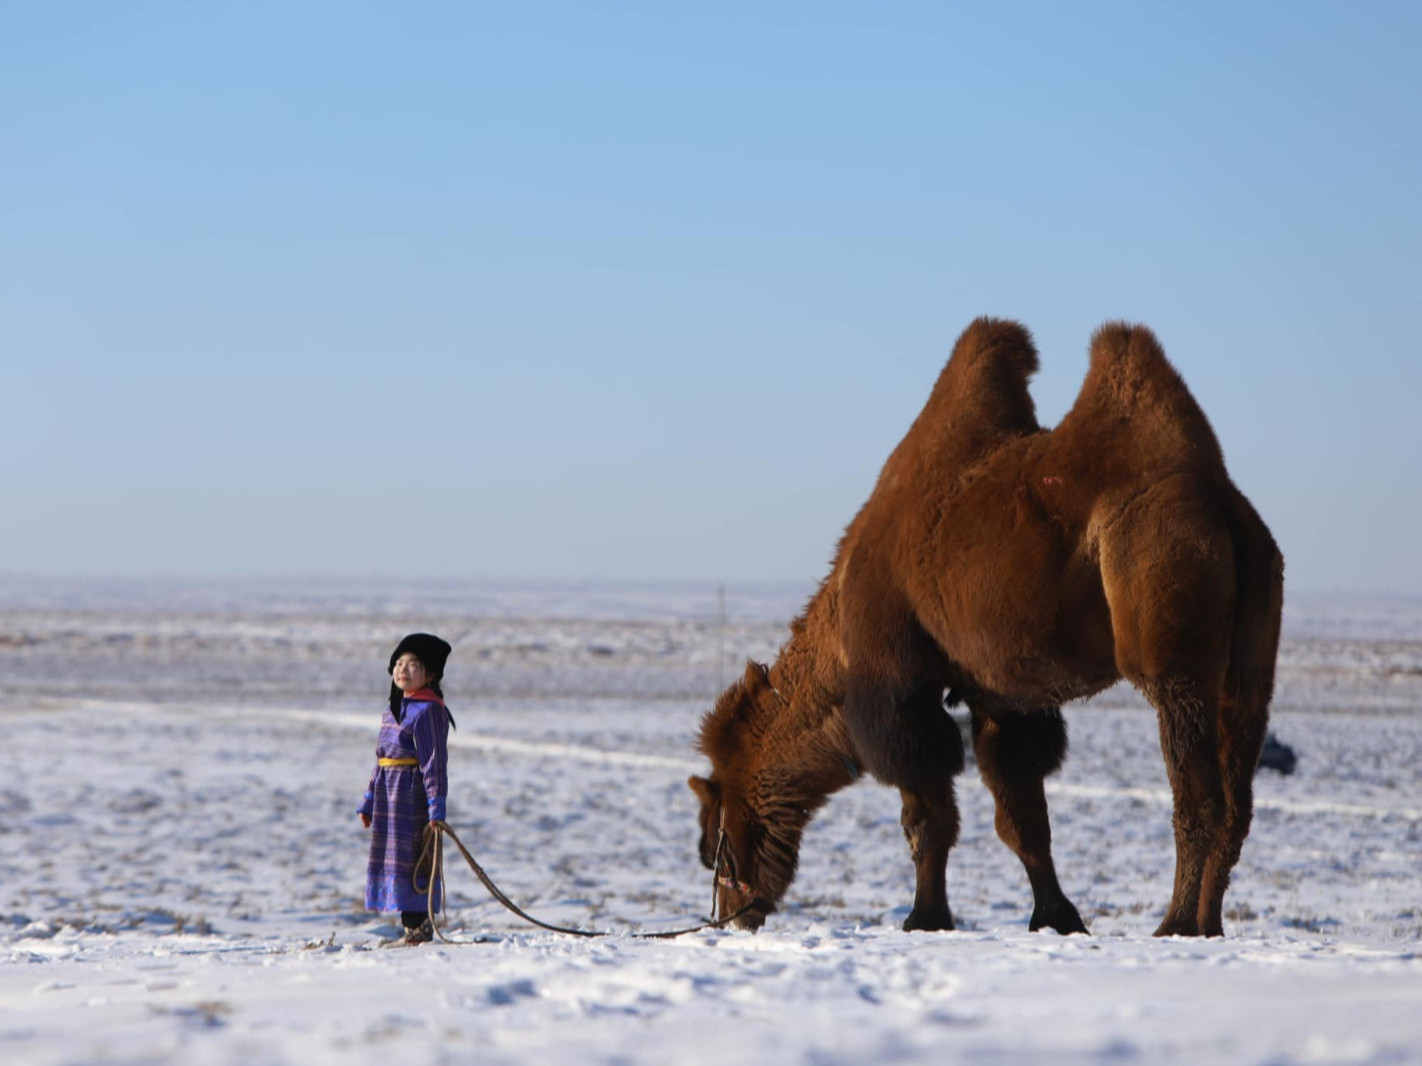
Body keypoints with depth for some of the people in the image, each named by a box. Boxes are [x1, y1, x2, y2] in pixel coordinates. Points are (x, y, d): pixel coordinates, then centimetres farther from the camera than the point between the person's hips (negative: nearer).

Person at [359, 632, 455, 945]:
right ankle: (412, 927, 16)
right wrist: (368, 801, 22)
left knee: (411, 858, -9)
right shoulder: (393, 709, 15)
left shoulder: (428, 711, -11)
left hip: (413, 793, -9)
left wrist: (437, 807, -19)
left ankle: (420, 926, -3)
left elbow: (435, 761, -15)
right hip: (389, 794, 9)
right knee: (391, 857, 10)